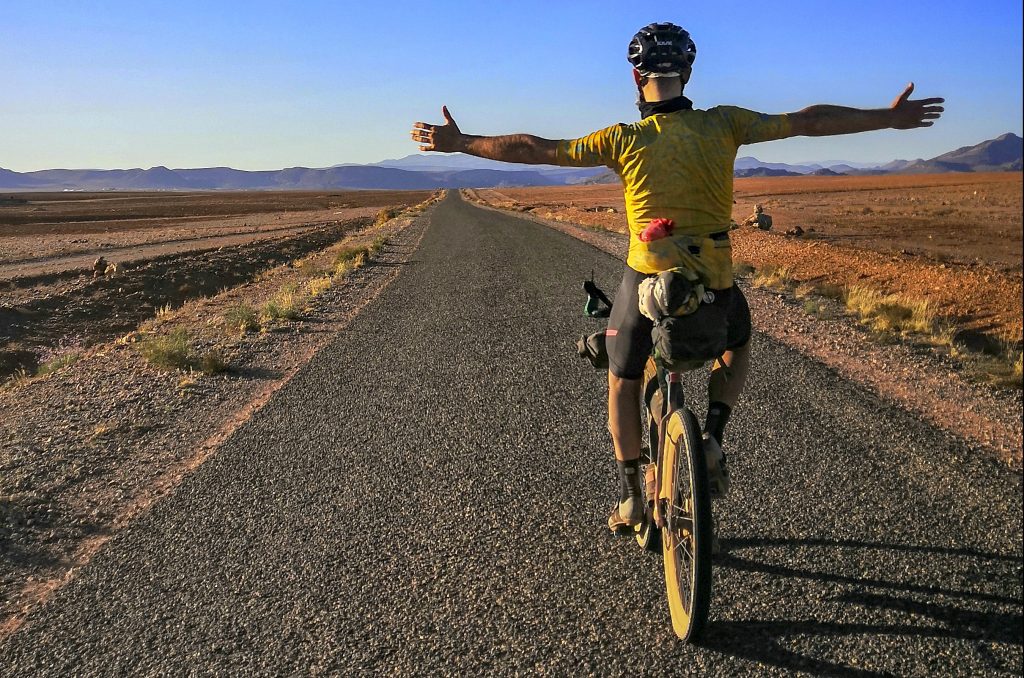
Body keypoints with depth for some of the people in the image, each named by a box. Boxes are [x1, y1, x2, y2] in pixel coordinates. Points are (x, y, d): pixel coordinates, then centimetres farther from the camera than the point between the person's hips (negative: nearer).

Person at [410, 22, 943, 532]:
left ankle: (630, 499, 28)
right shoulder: (723, 124, -2)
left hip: (646, 279, -1)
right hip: (714, 280, 2)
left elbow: (534, 150, -4)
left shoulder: (624, 139, -7)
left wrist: (460, 143, 5)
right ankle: (713, 438, 14)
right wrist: (889, 117, 16)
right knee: (737, 345, 34)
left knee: (623, 382, 22)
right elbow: (807, 121, 5)